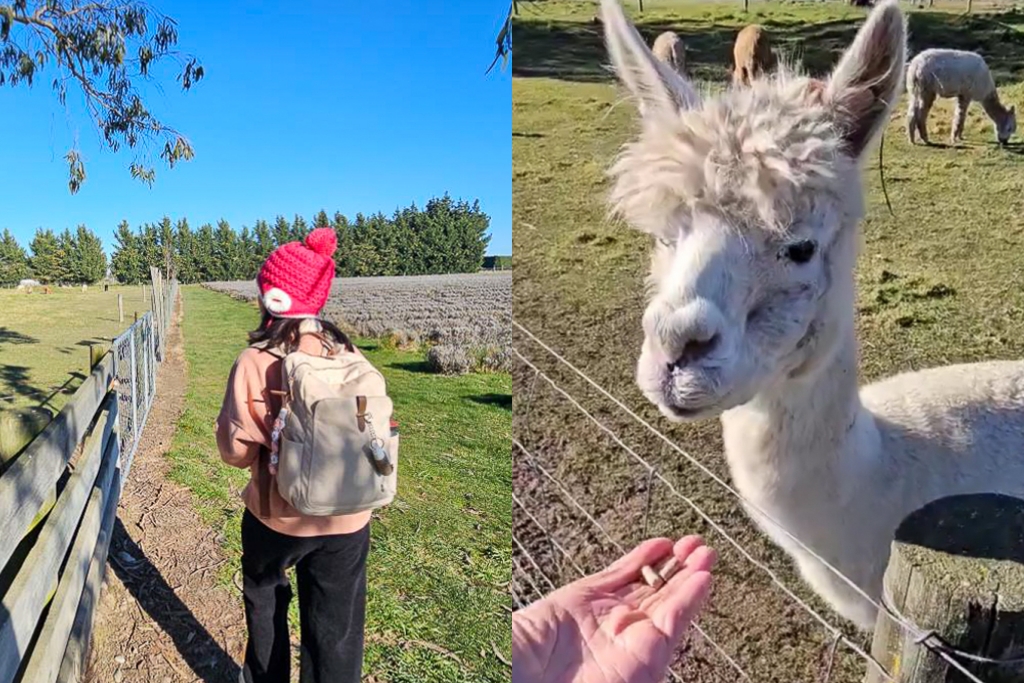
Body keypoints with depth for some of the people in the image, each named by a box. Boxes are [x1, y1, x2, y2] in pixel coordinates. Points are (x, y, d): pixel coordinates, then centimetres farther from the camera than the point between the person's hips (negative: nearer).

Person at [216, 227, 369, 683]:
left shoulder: (257, 361, -18)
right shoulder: (350, 356, -9)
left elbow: (238, 450, -16)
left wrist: (231, 427, 3)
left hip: (277, 514, -1)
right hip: (346, 518, 2)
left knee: (265, 601, 28)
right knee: (336, 628, 15)